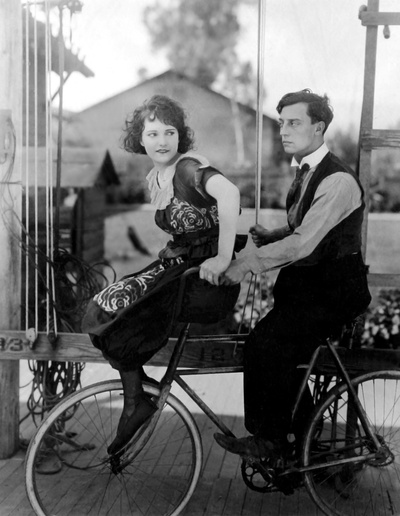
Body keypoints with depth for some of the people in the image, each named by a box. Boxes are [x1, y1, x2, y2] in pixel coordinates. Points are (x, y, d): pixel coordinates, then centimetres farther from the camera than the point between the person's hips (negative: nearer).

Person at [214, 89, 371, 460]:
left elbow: (304, 242, -28)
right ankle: (307, 440, 27)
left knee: (264, 345, -19)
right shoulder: (305, 172, 11)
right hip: (307, 284, 9)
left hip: (333, 293, -9)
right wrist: (269, 236, 0)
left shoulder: (337, 180, -20)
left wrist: (249, 262, -30)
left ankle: (269, 440, -3)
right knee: (281, 354, 9)